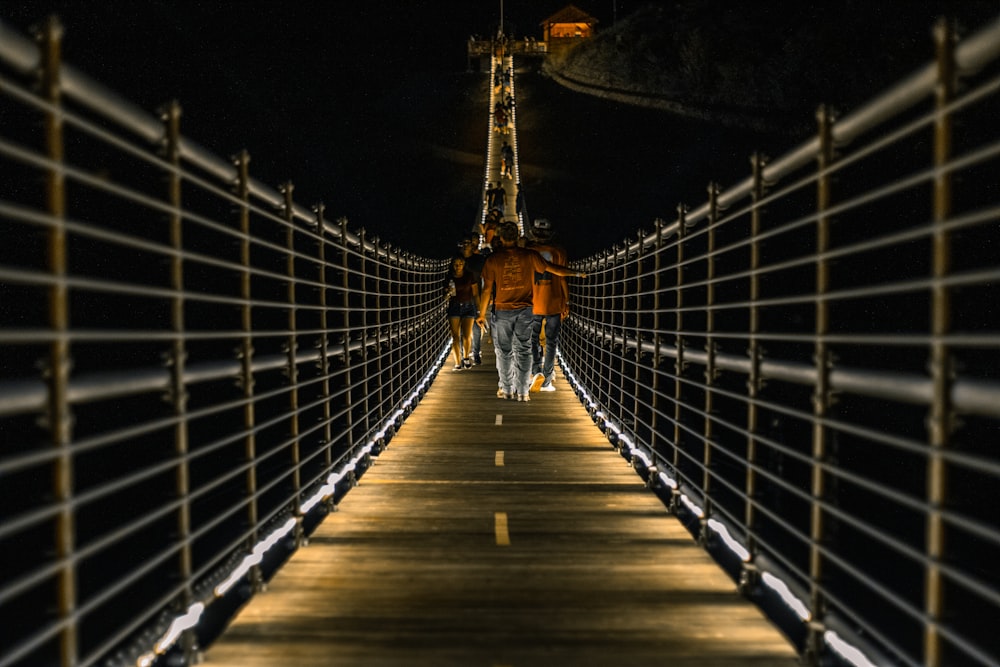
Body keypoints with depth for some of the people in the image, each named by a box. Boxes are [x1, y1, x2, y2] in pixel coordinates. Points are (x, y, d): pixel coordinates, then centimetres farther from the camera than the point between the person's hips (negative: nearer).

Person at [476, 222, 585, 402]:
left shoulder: (492, 260, -5)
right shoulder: (529, 255, -3)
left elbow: (487, 289, -3)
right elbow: (552, 268, 5)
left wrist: (482, 313, 6)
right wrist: (576, 273, 19)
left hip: (502, 310, 0)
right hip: (524, 309, 1)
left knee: (504, 351, 11)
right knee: (523, 350, 5)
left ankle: (506, 389, 15)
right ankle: (522, 392, 5)